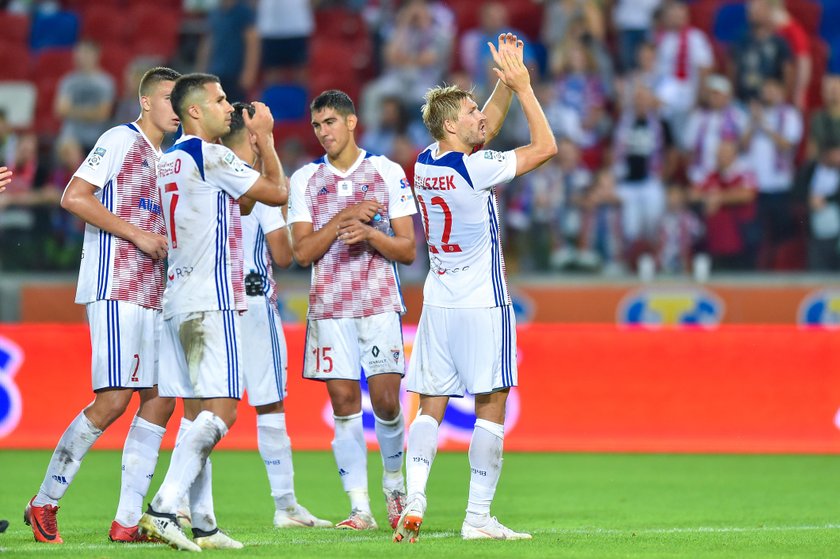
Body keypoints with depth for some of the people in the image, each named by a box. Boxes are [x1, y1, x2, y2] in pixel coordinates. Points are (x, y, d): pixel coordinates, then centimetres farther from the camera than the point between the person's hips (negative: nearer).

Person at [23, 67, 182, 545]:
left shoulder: (164, 159, 21)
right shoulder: (121, 141, -4)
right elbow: (74, 197, -14)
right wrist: (138, 234, -15)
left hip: (151, 296, 9)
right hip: (114, 288, -9)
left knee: (159, 400, 2)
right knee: (113, 400, -14)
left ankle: (128, 521, 2)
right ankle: (45, 503, -3)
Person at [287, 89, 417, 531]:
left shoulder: (388, 173, 4)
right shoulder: (305, 179, 7)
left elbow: (408, 249, 3)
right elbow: (301, 251, -1)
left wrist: (370, 233, -15)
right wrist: (344, 218, -12)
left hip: (380, 304, -1)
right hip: (329, 308, 1)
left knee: (385, 400, -7)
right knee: (344, 403, -3)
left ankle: (394, 484, 18)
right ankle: (359, 507, -2)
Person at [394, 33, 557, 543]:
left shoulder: (425, 164, 6)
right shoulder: (474, 170, -15)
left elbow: (485, 129, 22)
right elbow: (545, 146, -8)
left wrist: (507, 81, 14)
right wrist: (523, 86, -2)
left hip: (438, 303, 7)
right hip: (482, 305, -7)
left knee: (431, 407, 6)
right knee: (491, 409, -1)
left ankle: (414, 501, -9)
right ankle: (478, 516, -3)